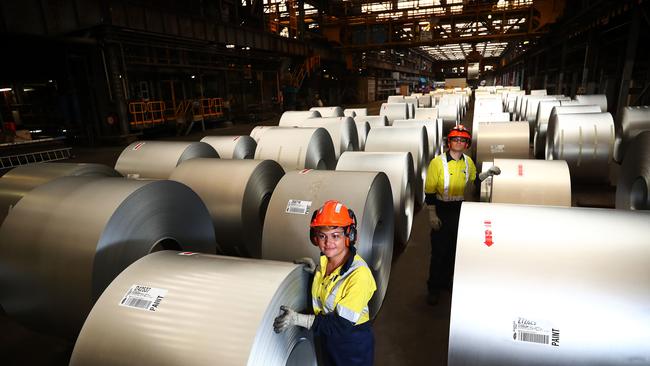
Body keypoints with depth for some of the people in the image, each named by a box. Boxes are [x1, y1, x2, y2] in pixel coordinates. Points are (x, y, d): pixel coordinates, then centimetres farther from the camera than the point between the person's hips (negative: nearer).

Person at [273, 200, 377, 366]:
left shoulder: (359, 274, -30)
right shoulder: (325, 261, -7)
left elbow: (342, 324, -27)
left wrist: (297, 319, -27)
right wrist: (315, 271, -7)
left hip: (354, 348, -6)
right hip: (326, 341, 6)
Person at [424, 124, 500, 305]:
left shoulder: (468, 162, 3)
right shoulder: (438, 162, -14)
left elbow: (474, 180, 21)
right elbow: (429, 190, -13)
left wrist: (488, 173, 4)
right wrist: (432, 215, -16)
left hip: (459, 209, 5)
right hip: (441, 209, -5)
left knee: (454, 248, 15)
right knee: (439, 250, 0)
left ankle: (447, 281, 34)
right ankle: (433, 288, 14)